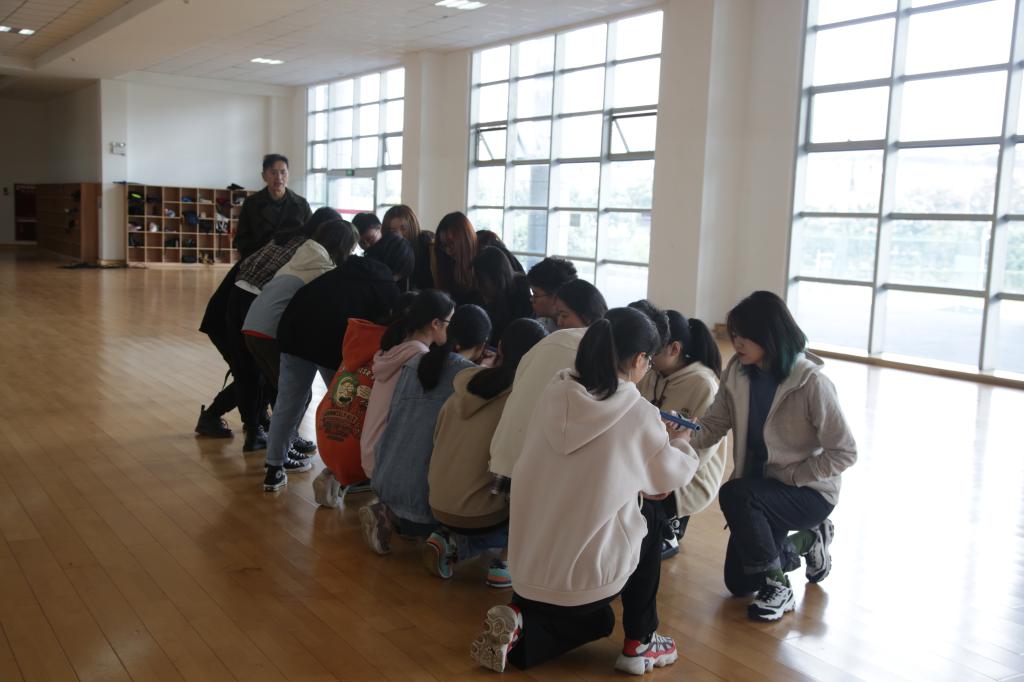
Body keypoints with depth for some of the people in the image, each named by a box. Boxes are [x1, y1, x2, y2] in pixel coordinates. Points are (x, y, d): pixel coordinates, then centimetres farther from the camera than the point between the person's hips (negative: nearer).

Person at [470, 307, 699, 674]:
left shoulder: (553, 393, -1)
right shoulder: (640, 414, -13)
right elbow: (670, 477, 6)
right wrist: (679, 442, 27)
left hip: (527, 568, 5)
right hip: (587, 575, -5)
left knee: (597, 622, 34)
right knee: (649, 516, 25)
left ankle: (519, 622, 7)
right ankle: (639, 644, 24)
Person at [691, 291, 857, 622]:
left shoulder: (812, 383, -24)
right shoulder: (738, 372, -7)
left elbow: (844, 452, -19)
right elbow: (714, 424, -11)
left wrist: (790, 477, -22)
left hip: (809, 491, -6)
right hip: (760, 488, 7)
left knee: (733, 495, -34)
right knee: (738, 582, 11)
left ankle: (778, 588, -13)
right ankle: (807, 540, 35)